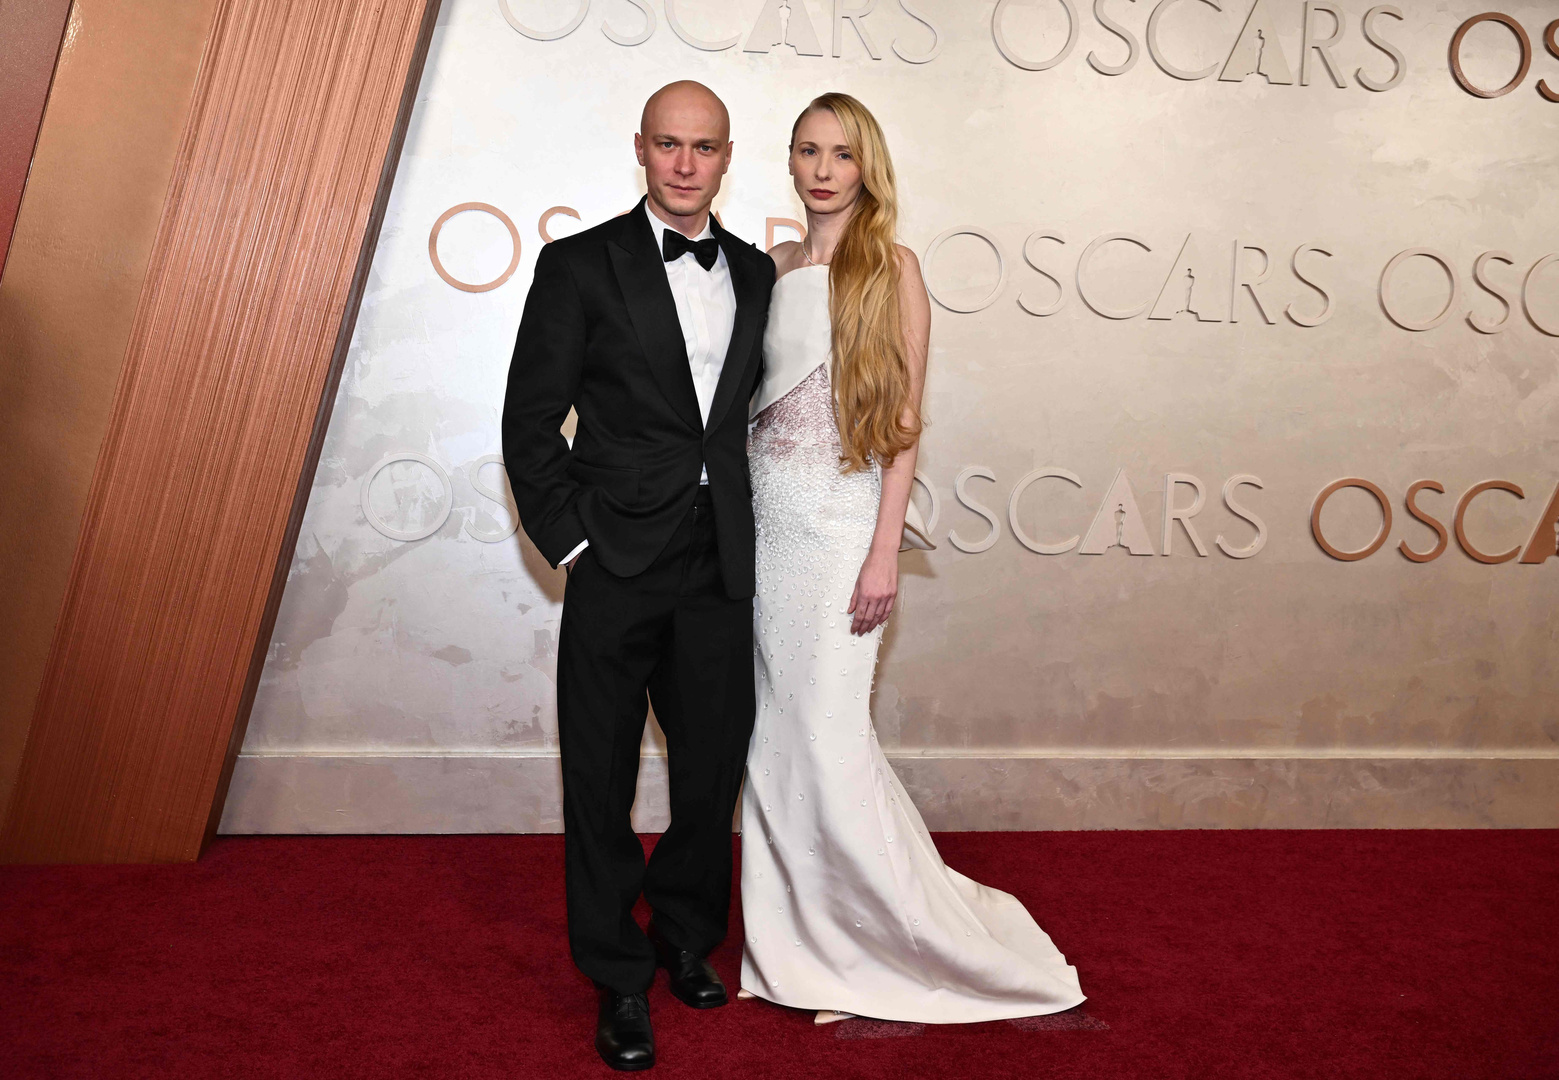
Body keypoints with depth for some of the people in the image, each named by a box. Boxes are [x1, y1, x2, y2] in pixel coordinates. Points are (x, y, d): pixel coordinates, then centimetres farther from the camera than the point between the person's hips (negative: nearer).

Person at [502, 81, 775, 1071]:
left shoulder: (756, 273, 10)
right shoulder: (581, 265, -2)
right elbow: (531, 424, -3)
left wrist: (751, 525, 7)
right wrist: (570, 540, -8)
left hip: (722, 572, 4)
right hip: (617, 573, -3)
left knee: (714, 775, 13)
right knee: (603, 784, 7)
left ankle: (687, 940, 37)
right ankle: (621, 982, 24)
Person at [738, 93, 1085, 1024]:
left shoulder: (891, 267, -4)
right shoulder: (775, 267, 12)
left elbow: (904, 420, -8)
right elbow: (755, 397, 14)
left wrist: (885, 553, -15)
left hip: (840, 522, -5)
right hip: (767, 519, 6)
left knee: (828, 733, -5)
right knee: (776, 731, 10)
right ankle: (796, 943, 25)